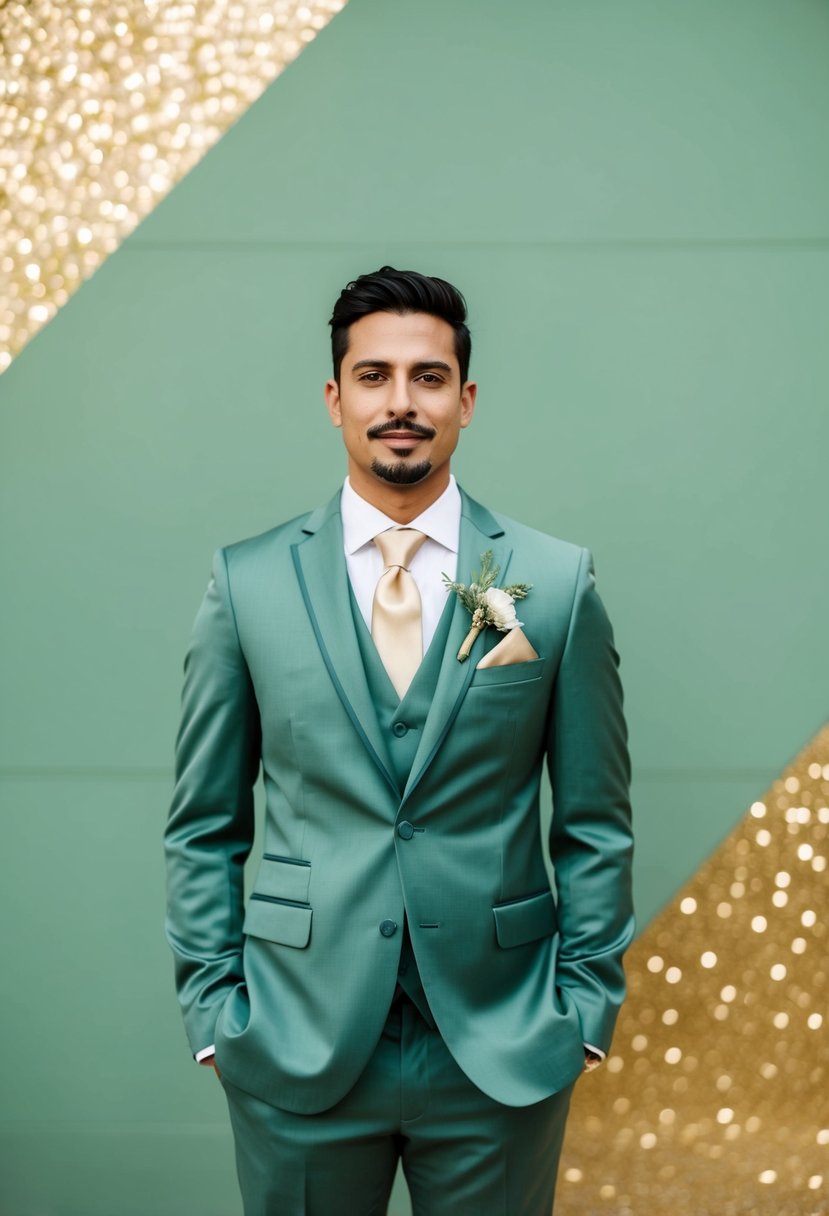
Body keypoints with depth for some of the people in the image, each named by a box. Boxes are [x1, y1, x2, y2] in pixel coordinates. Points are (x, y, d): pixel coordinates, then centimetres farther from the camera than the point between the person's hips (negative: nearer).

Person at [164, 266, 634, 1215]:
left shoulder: (557, 582, -1)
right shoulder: (247, 581, 0)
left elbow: (595, 823, 3)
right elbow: (203, 824, 4)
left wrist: (588, 1006, -1)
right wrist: (211, 1008, 0)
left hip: (502, 1052, 0)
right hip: (296, 1051, 0)